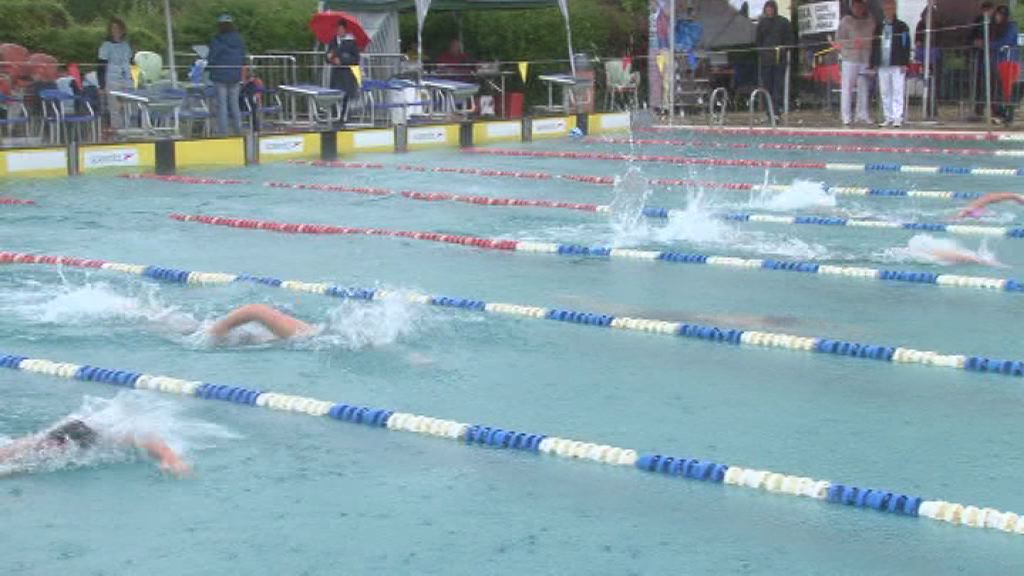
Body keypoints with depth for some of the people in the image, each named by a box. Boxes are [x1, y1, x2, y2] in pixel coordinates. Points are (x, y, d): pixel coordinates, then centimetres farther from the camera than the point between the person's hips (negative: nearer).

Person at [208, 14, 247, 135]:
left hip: (221, 76, -5)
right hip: (236, 76, 5)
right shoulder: (239, 40, 2)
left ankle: (223, 131, -2)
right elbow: (244, 58, 9)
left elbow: (212, 58, -9)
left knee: (222, 104, 0)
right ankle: (238, 130, 14)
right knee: (234, 103, 12)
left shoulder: (217, 41, -13)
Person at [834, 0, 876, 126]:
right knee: (847, 87, -4)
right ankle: (846, 116, -2)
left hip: (865, 59, 3)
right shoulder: (846, 21, 1)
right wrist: (853, 44, -14)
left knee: (863, 88, 7)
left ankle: (862, 114, 16)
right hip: (850, 59, -3)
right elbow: (839, 41, -2)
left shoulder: (870, 21, 11)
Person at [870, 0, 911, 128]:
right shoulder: (879, 27, 15)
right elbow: (874, 46, 16)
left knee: (897, 91, -7)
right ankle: (888, 118, 12)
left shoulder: (902, 26, 2)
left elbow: (906, 46, -2)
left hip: (897, 65, -5)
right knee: (884, 92, 6)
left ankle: (897, 118, -7)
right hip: (882, 65, 5)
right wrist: (874, 64, 9)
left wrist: (904, 63, -10)